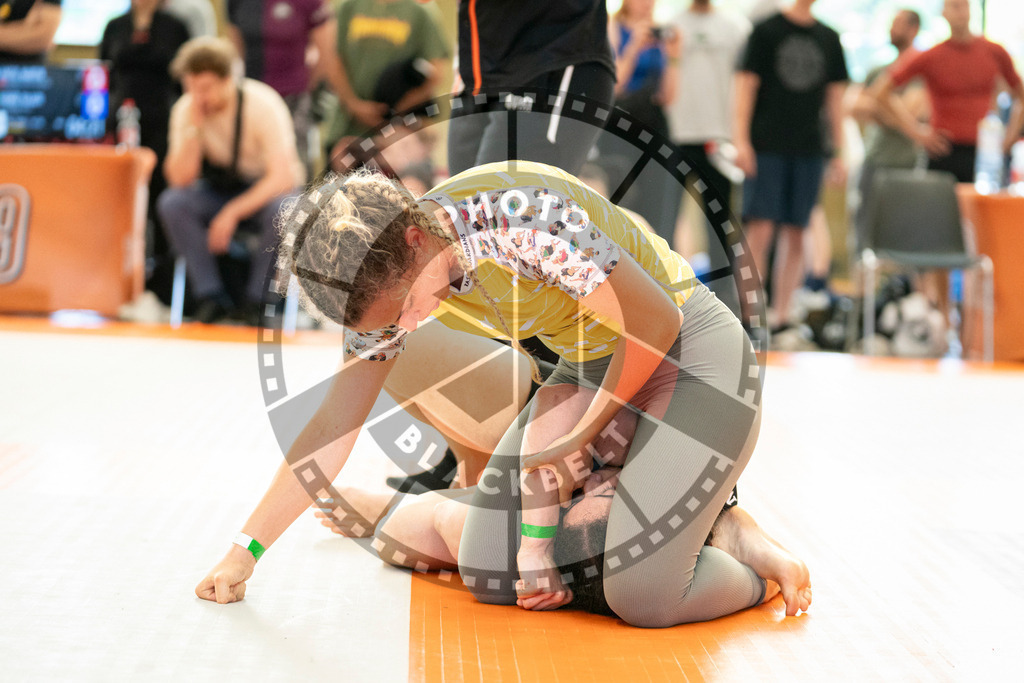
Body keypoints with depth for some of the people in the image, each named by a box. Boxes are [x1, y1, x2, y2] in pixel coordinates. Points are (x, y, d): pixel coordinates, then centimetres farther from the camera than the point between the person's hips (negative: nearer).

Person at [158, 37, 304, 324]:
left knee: (282, 210, -38)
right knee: (171, 202, -26)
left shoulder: (262, 103, -23)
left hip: (266, 189, -3)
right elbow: (179, 179, -19)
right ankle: (211, 296, -18)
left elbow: (282, 177, -28)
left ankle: (256, 299, -18)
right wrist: (194, 125, -29)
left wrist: (233, 212, -35)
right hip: (219, 189, 3)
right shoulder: (186, 110, -12)